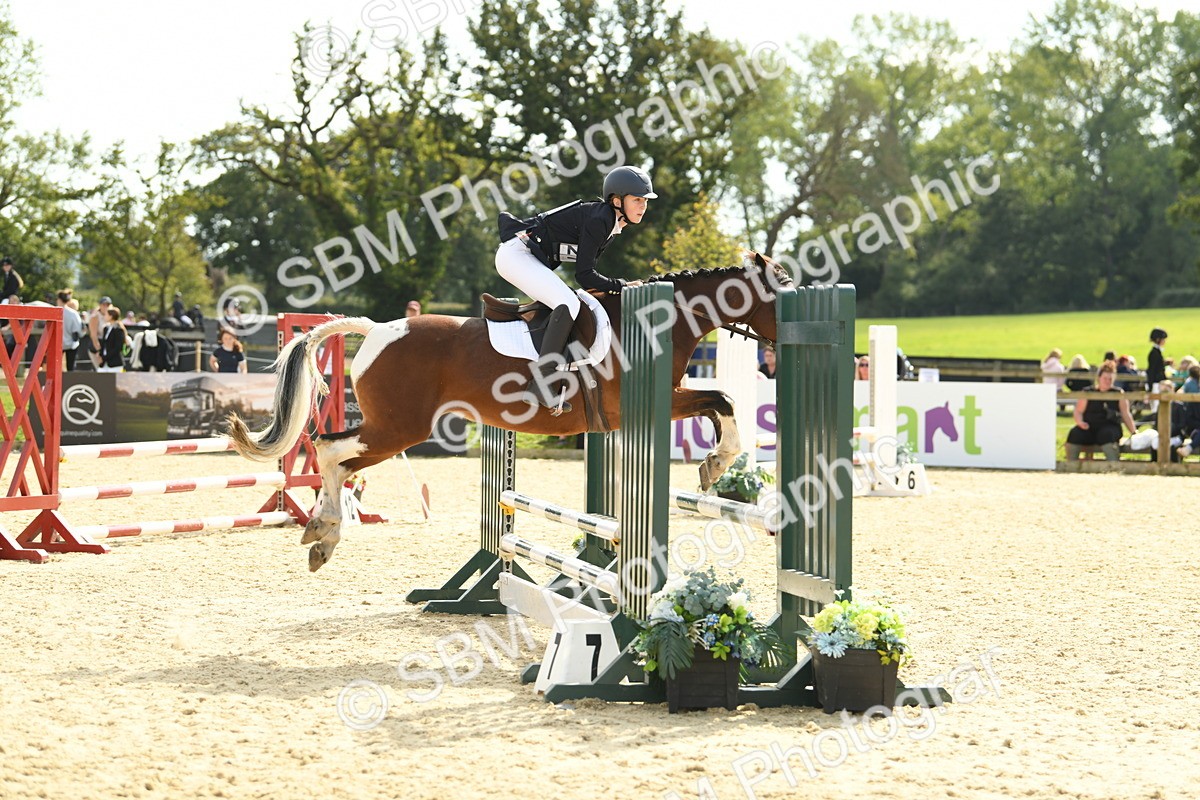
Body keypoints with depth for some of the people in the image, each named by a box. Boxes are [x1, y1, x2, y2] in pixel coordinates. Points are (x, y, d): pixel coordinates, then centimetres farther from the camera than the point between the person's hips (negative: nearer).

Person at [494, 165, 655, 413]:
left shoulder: (611, 222, 10)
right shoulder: (599, 219, -19)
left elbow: (587, 270, 17)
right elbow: (584, 276, -19)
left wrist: (608, 288, 2)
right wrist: (622, 286, -12)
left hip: (531, 260, 11)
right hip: (516, 255, -11)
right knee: (568, 304, -25)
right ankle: (541, 383, -31)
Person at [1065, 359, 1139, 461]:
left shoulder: (1118, 394, 13)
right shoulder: (1088, 392, 14)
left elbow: (1126, 415, 11)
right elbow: (1078, 411, 13)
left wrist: (1134, 432, 0)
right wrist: (1080, 422, -9)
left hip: (1110, 427, -1)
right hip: (1089, 427, 1)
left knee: (1107, 434, -38)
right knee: (1074, 434, -29)